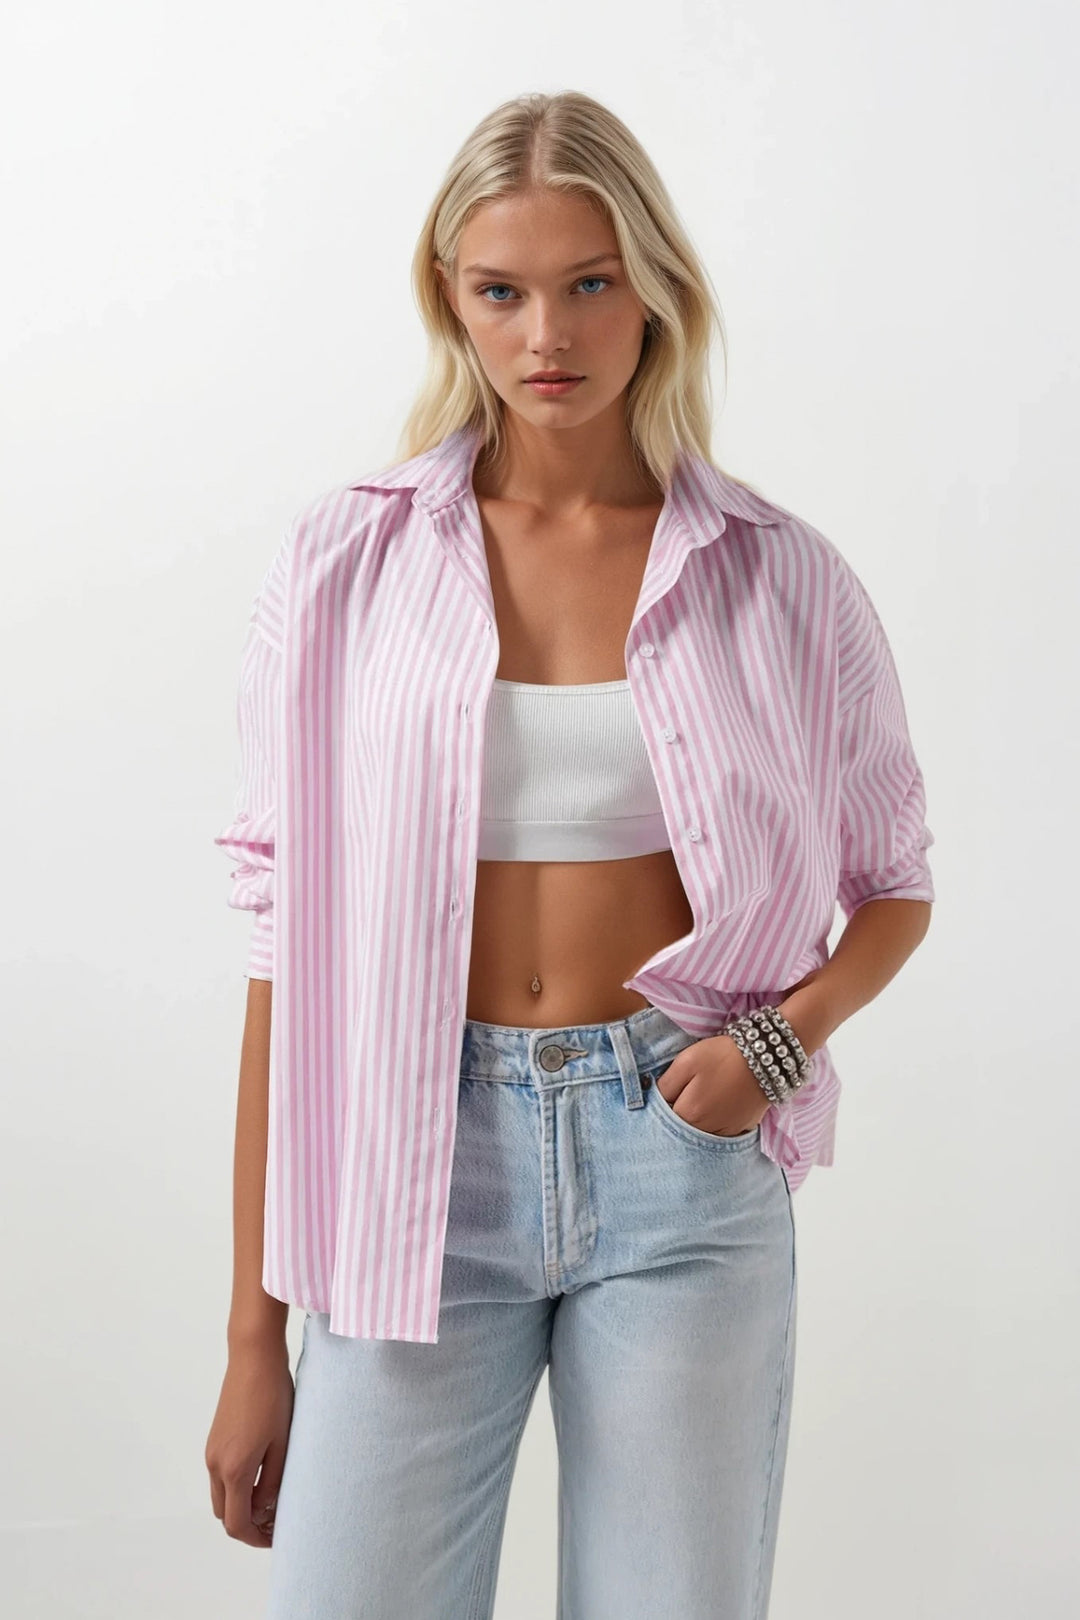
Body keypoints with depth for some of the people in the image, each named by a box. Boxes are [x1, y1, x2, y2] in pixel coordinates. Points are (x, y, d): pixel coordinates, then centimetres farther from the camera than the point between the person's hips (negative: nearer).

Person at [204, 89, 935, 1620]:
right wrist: (255, 1333, 0)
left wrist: (789, 1032, -9)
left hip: (683, 1158, 1)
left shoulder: (783, 579, 2)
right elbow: (291, 938, 1)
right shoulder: (347, 565, 1)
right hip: (423, 1159, 0)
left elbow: (895, 883, 14)